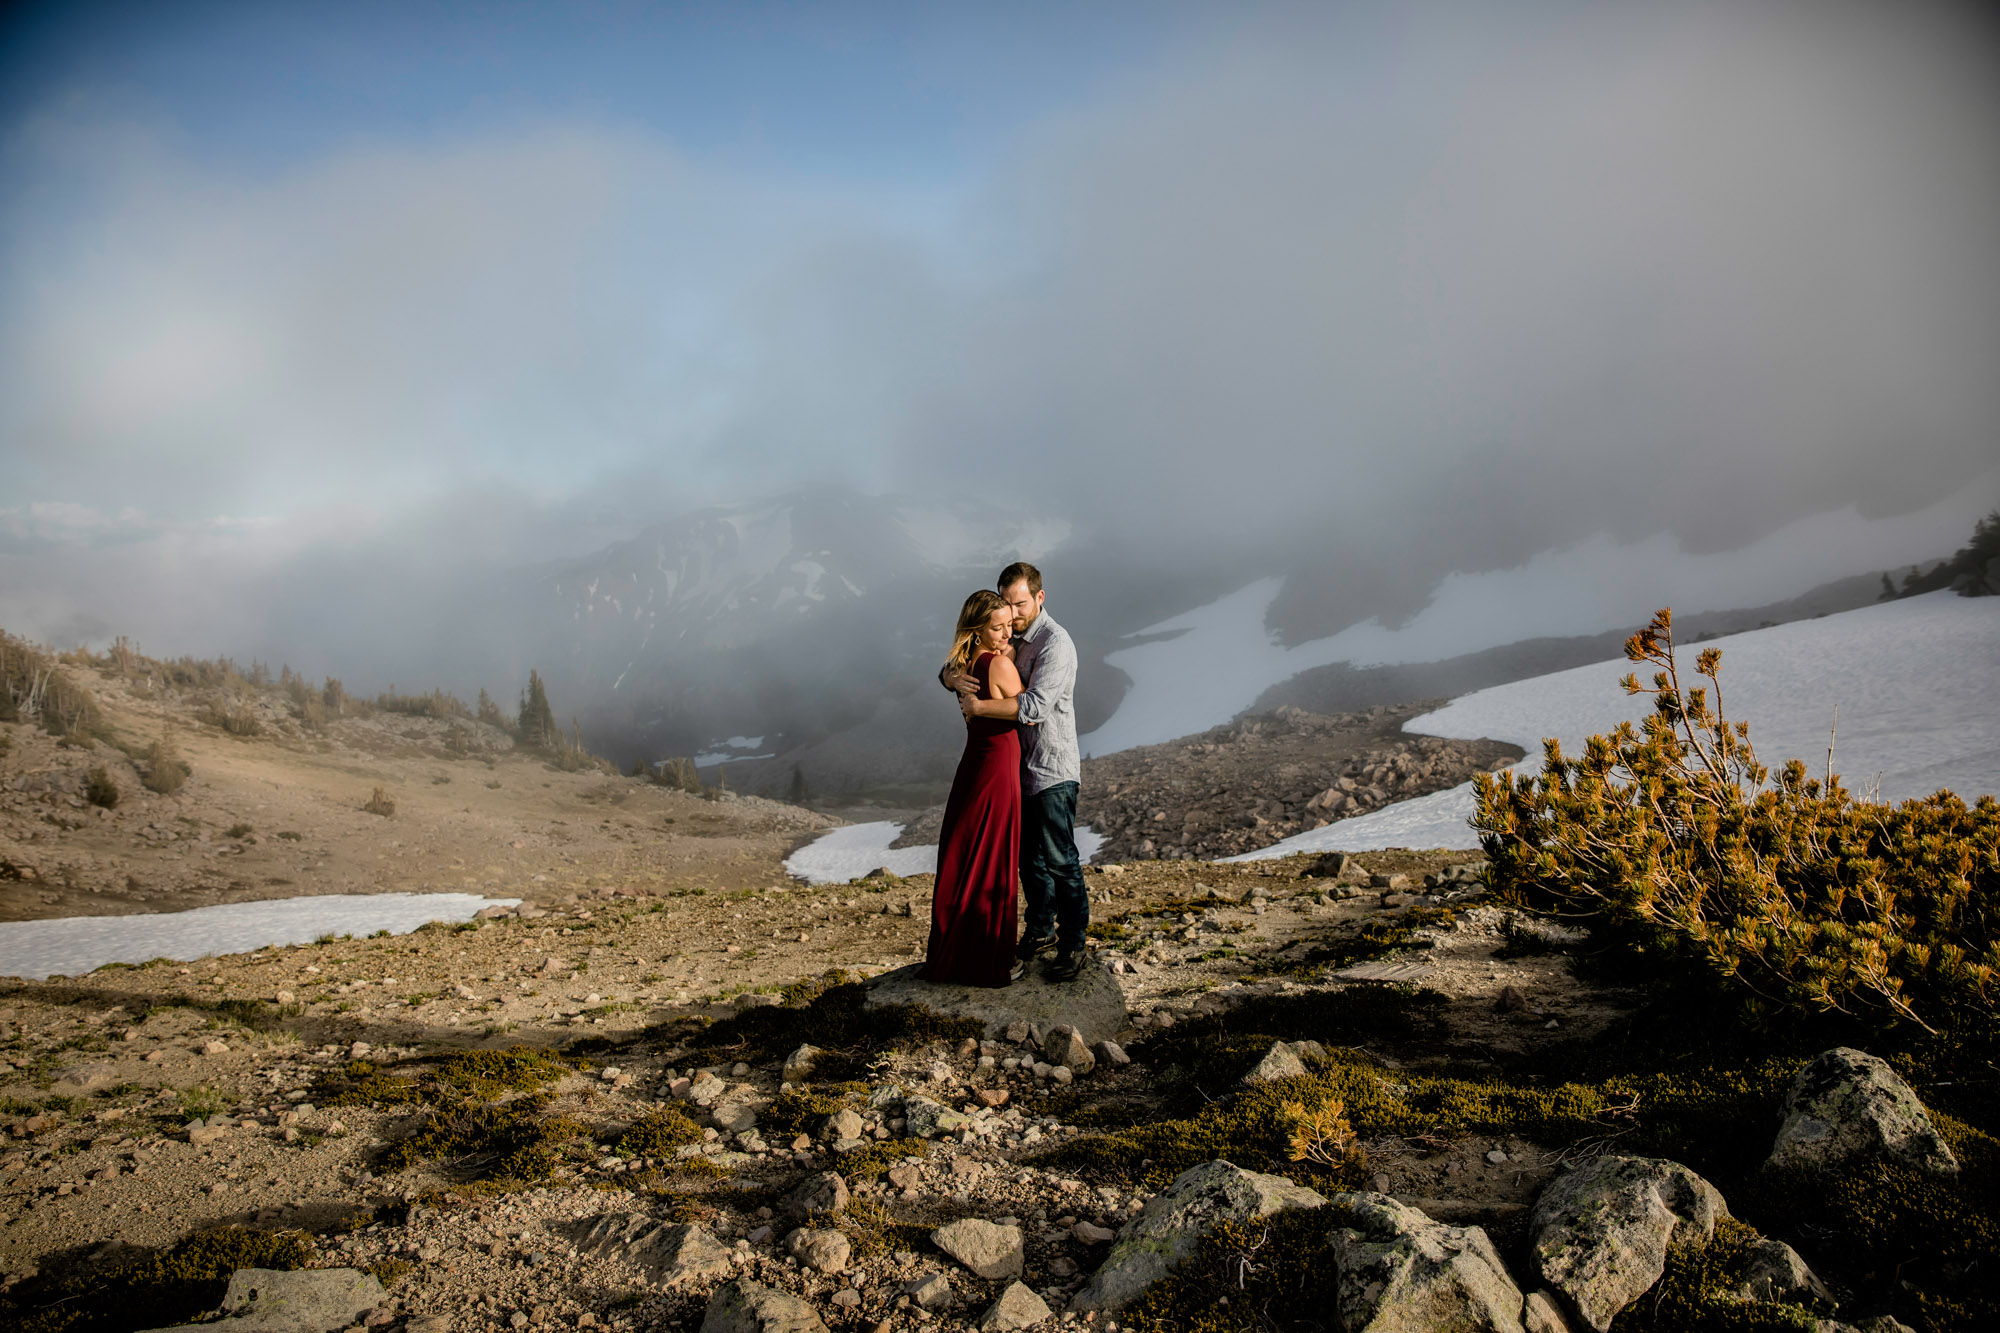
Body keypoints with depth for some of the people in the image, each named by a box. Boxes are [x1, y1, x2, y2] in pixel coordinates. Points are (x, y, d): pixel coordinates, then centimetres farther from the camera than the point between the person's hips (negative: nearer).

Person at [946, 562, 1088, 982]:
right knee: (1029, 857, 16)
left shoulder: (1055, 643, -18)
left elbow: (1035, 706, -30)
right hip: (1016, 766, 7)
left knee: (1060, 860, -1)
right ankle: (1040, 932, 30)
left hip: (1052, 771, -7)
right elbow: (949, 670, 10)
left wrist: (978, 706, -26)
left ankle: (1073, 942, 12)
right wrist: (955, 677, -15)